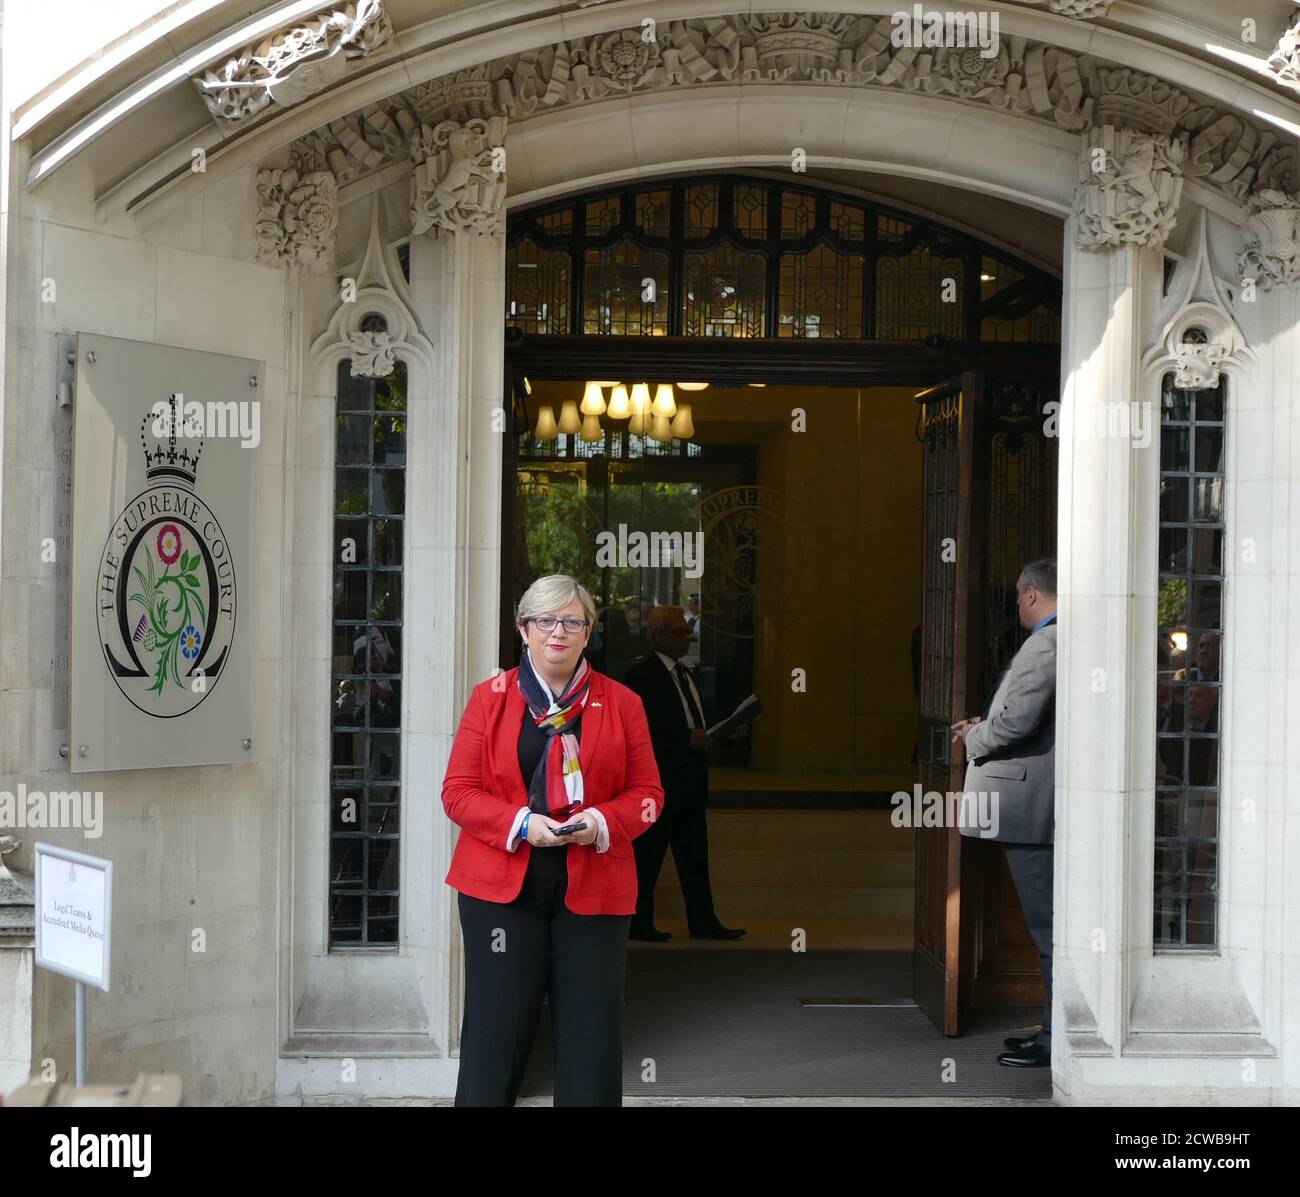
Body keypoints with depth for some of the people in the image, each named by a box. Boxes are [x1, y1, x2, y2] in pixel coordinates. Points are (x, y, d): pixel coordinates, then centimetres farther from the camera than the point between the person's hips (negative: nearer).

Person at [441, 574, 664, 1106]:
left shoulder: (621, 703, 8)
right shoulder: (490, 697, 6)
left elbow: (647, 793, 8)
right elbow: (457, 791, 2)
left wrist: (602, 823, -12)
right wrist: (521, 823, -14)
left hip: (592, 886, 1)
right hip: (501, 883, -1)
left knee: (590, 1033, 3)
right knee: (496, 1028, 0)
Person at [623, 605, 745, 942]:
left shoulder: (684, 673, 19)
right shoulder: (642, 674, -10)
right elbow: (641, 728, -20)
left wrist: (710, 735, 7)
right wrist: (688, 738, -22)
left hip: (689, 782, 9)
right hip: (659, 781, -9)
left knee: (694, 854, 10)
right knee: (648, 854, -1)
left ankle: (703, 923, 14)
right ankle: (639, 924, 6)